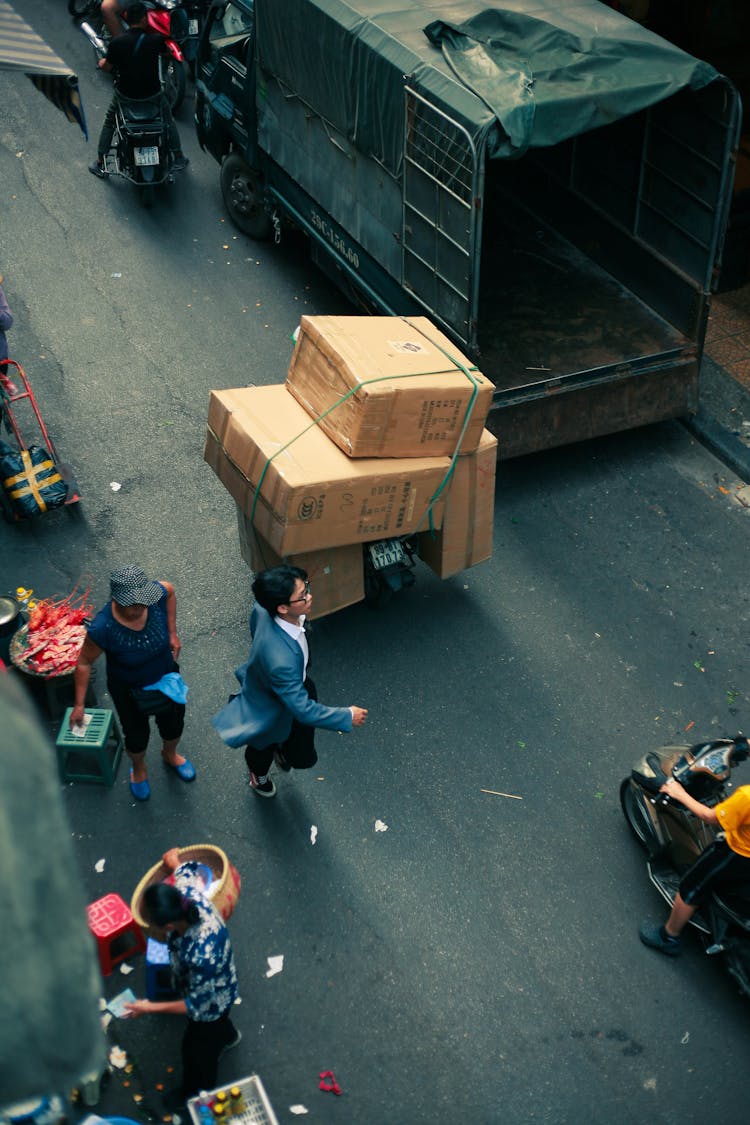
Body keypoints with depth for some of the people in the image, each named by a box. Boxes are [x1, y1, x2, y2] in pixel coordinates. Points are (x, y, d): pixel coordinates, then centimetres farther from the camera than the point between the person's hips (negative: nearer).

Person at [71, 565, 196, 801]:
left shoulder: (157, 594, -31)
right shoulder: (102, 629, -39)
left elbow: (170, 590, -5)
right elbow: (84, 663, -22)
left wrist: (172, 633, -4)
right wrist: (79, 705, -16)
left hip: (165, 676, 3)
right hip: (128, 690, -3)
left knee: (174, 724, 27)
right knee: (137, 736, 21)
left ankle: (170, 754, 64)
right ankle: (139, 769, 58)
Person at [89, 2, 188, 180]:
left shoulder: (116, 42, -15)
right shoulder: (156, 40, -16)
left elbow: (107, 68, -4)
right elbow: (165, 52, 7)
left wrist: (102, 63, 20)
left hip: (125, 94, 0)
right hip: (153, 92, 0)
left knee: (109, 123, 22)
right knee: (168, 120, 27)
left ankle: (100, 165, 26)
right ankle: (178, 158, 36)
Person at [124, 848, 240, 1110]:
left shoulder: (201, 956, -51)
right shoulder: (187, 893, -33)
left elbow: (197, 1005, -32)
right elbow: (187, 870, -6)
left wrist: (151, 1008, -27)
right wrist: (173, 861, 16)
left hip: (211, 1002, -6)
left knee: (196, 1048, 26)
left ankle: (198, 1092, 58)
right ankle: (228, 1036, 73)